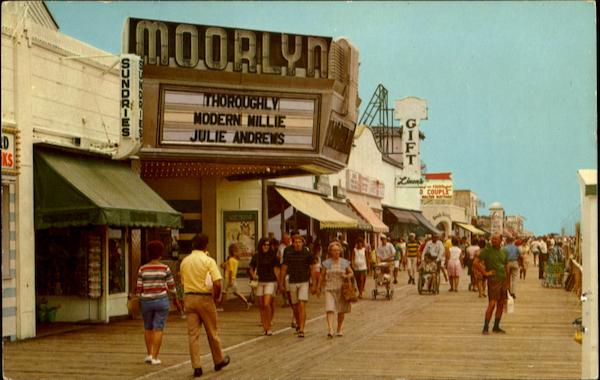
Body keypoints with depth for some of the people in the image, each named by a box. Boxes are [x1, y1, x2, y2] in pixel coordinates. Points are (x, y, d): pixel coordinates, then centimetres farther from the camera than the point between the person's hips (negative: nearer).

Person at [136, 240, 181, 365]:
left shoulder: (143, 269, -4)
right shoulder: (165, 268, -8)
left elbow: (139, 287, -2)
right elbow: (171, 286, -1)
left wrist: (139, 300, 12)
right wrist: (176, 300, 12)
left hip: (146, 302, 2)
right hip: (161, 301, -2)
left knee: (148, 327, 19)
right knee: (158, 329, 1)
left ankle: (149, 354, 17)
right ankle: (155, 357, -1)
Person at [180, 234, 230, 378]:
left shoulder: (184, 261, 6)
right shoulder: (208, 260, -10)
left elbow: (183, 281, 12)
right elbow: (217, 284, -17)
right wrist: (217, 297, -1)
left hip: (188, 297, 4)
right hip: (204, 298, -3)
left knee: (193, 334, 4)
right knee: (212, 332, 12)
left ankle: (197, 367, 2)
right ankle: (219, 361, 27)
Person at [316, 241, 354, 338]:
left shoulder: (345, 262, 3)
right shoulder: (326, 263, 2)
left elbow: (351, 273, 11)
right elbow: (322, 276, 10)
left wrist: (347, 276, -11)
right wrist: (318, 288, 10)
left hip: (342, 289, 1)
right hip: (329, 289, -1)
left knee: (341, 311, 8)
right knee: (329, 309, -14)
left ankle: (339, 329, 26)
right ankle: (330, 330, -22)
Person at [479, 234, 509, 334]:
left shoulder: (503, 252, 11)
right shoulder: (487, 250, -7)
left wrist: (507, 281, 15)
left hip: (503, 280, 6)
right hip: (493, 280, -6)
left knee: (501, 304, 8)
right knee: (492, 303, -14)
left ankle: (496, 327, 16)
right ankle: (486, 327, -9)